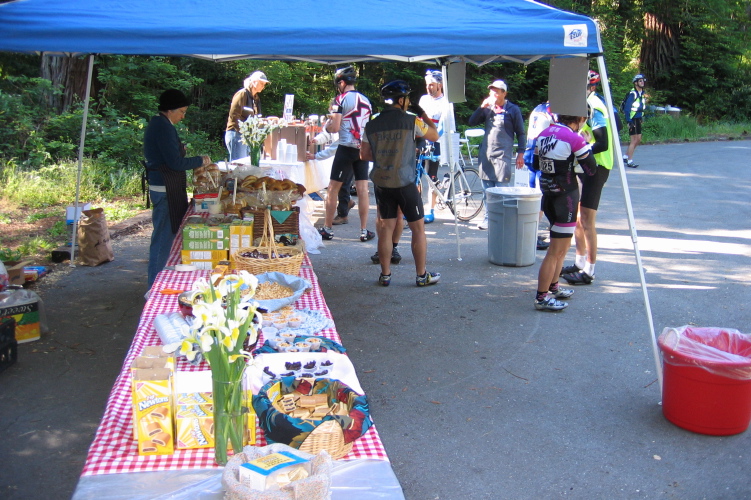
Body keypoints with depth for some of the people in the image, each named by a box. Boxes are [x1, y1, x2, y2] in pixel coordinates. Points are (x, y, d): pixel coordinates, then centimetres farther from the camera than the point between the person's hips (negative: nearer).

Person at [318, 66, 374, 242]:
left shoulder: (341, 99, -7)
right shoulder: (366, 100, 11)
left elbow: (335, 127, -14)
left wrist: (327, 125, 8)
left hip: (346, 148, -5)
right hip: (363, 148, 5)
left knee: (333, 189, 5)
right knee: (363, 189, 5)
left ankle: (327, 229, 10)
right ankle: (364, 231, 6)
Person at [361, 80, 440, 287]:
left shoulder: (371, 125, 3)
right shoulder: (411, 121, -8)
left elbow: (364, 155, 9)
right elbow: (434, 136, 7)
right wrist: (426, 118, 23)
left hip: (381, 183, 4)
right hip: (405, 184, -4)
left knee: (386, 228, 12)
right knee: (418, 229, 7)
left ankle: (385, 275, 15)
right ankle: (422, 275, 13)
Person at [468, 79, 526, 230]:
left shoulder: (513, 110, 0)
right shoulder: (487, 108, 11)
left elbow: (520, 133, 3)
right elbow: (471, 122, 5)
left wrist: (521, 153, -3)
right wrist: (482, 107, -6)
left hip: (503, 156, -4)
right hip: (486, 154, 5)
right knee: (487, 190, 9)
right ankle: (488, 218, 17)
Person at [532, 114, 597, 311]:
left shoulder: (544, 134, 6)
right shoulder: (575, 139, -16)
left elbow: (535, 165, 15)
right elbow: (591, 170, -10)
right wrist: (587, 145, 1)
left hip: (548, 196, 9)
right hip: (565, 198, -8)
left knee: (563, 245, 24)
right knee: (556, 251, -1)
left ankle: (553, 287, 34)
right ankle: (541, 297, 4)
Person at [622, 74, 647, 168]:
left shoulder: (642, 94, 12)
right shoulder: (632, 94, -15)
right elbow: (626, 108, -18)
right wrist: (629, 121, -22)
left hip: (638, 119, 9)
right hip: (632, 120, -9)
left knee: (638, 140, 12)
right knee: (634, 140, -7)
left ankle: (625, 156, 24)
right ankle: (629, 161, -1)